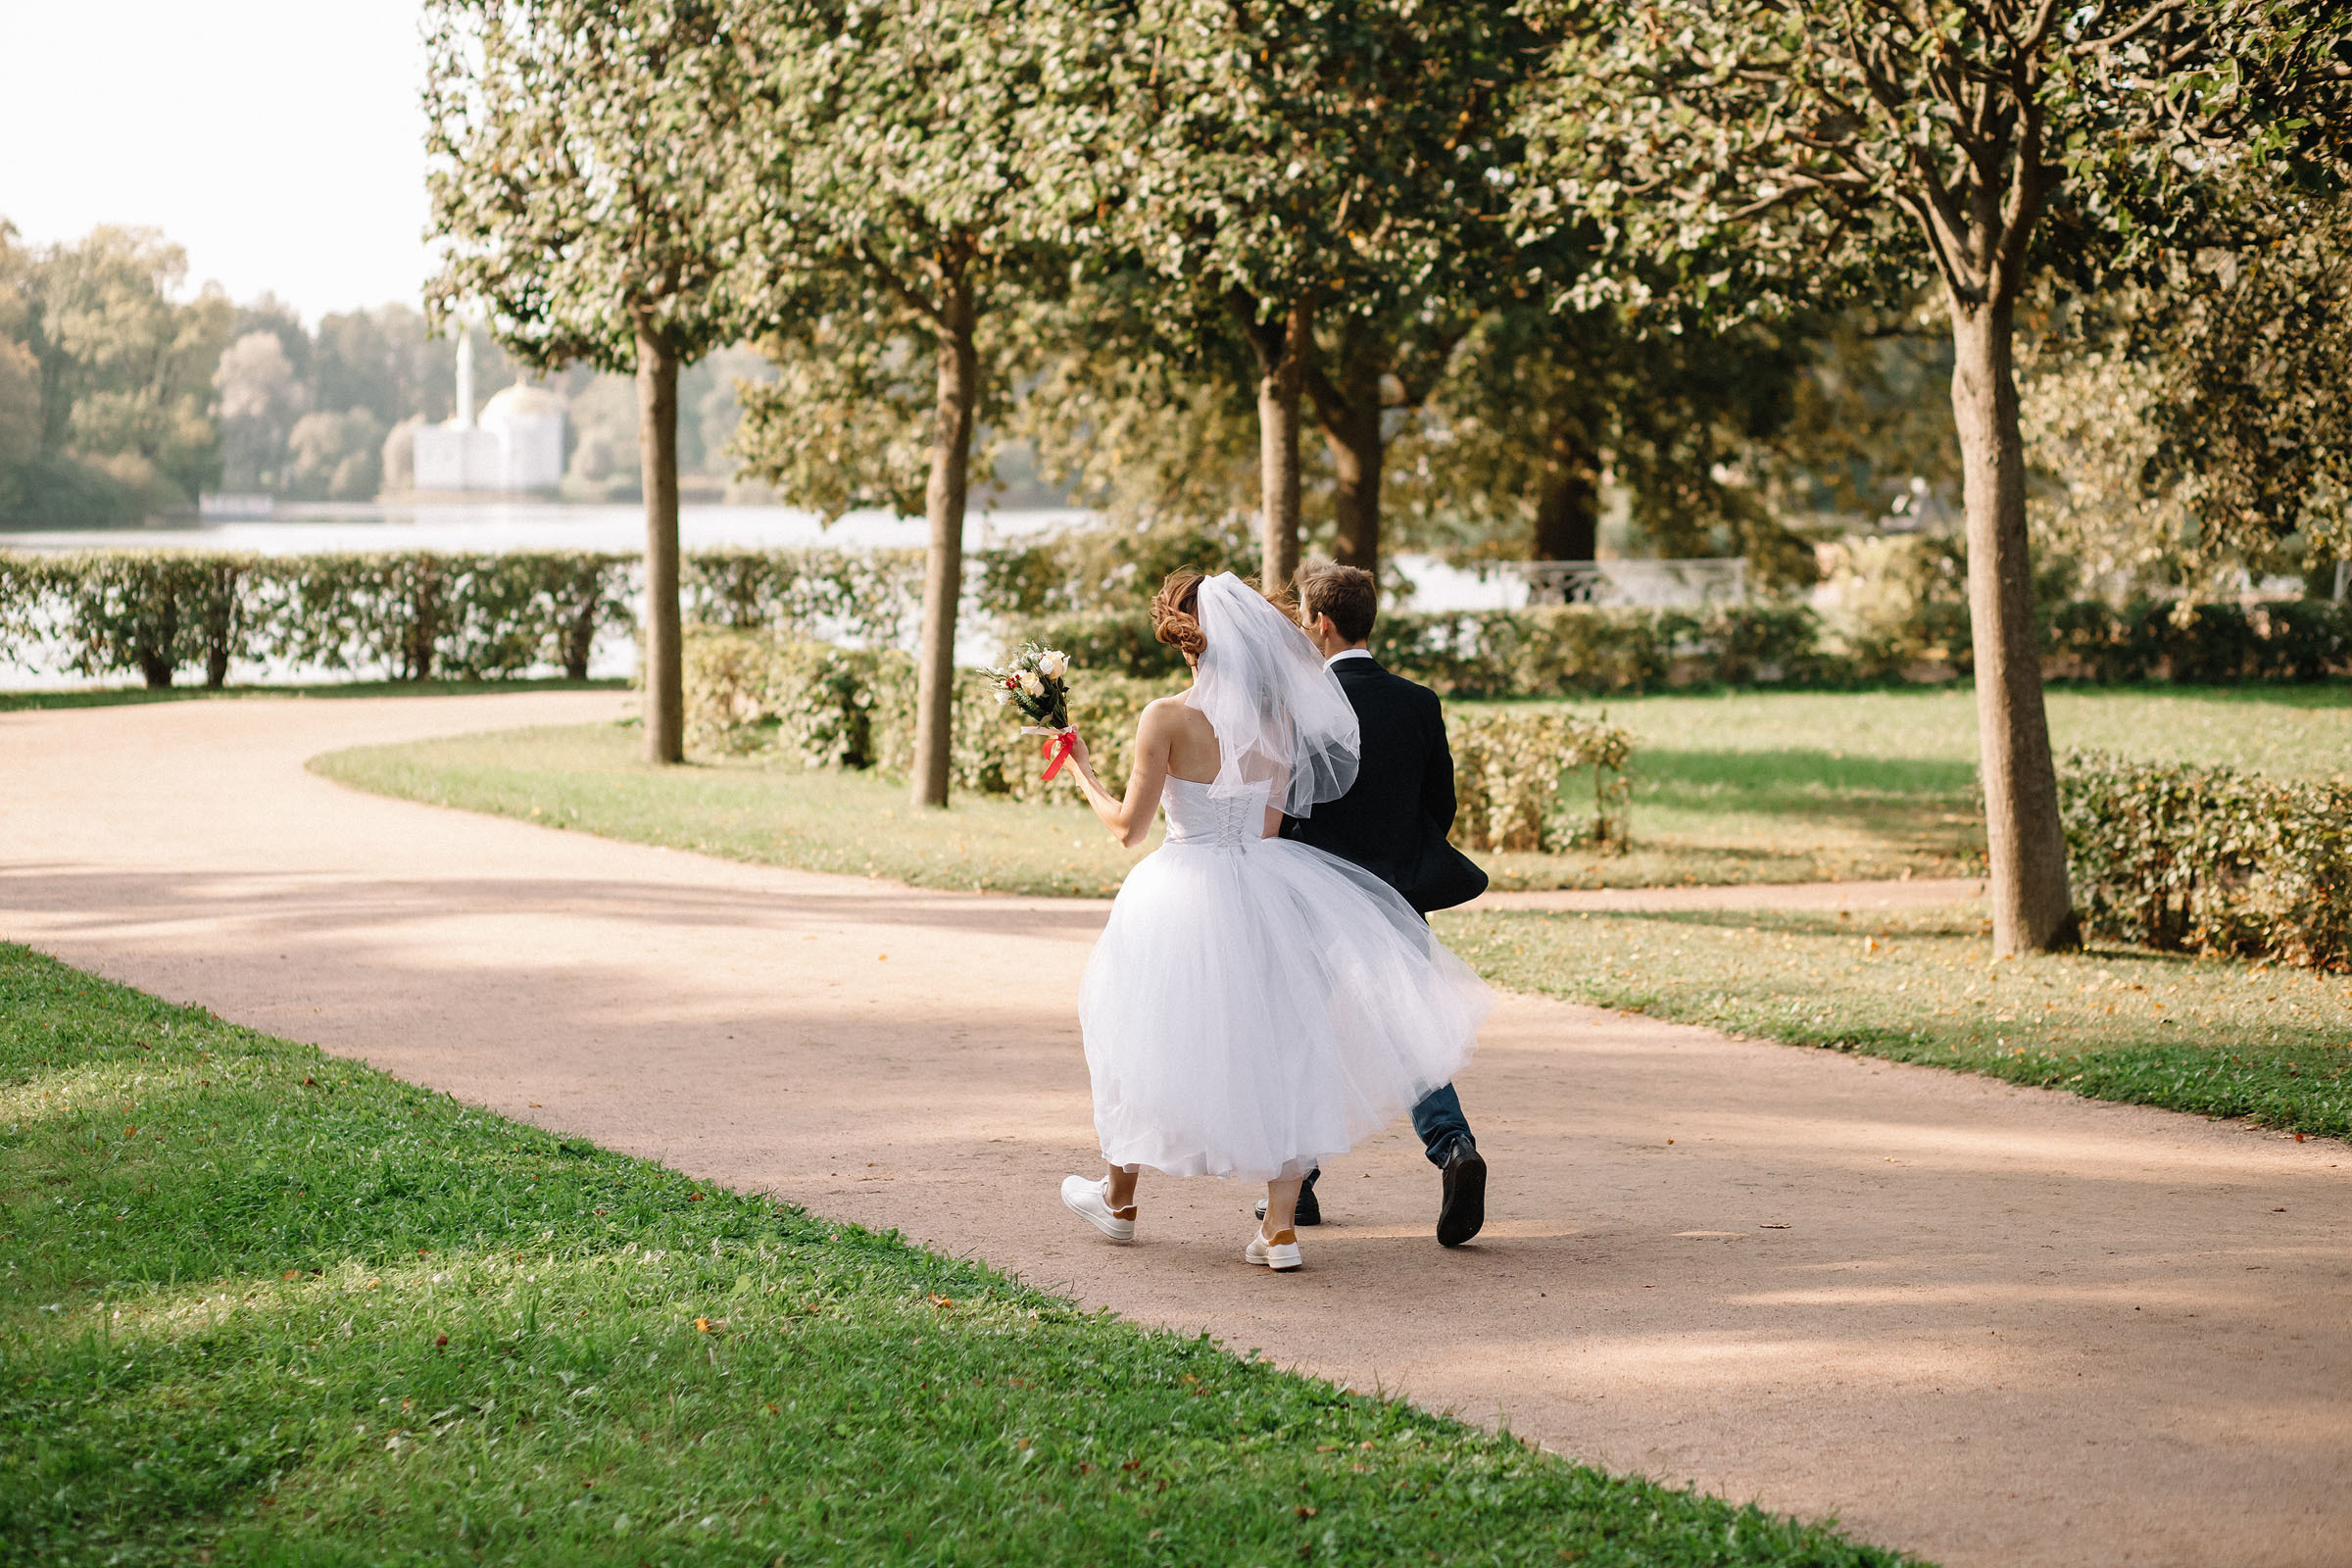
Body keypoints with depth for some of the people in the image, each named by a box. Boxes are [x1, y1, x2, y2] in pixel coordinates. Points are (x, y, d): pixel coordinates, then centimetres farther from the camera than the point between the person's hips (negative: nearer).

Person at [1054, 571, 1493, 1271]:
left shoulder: (1167, 719, -14)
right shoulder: (1278, 719, 0)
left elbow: (1128, 824, -6)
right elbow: (1271, 826, 8)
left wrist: (1083, 772, 9)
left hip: (1182, 891, -3)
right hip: (1260, 887, 3)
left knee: (1145, 1033, 17)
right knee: (1280, 1043, 7)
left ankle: (1117, 1197, 34)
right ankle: (1281, 1225, -1)